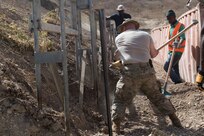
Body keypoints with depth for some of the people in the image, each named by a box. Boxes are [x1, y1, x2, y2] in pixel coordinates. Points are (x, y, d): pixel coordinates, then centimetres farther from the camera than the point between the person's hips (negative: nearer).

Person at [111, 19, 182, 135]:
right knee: (158, 97, 19)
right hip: (147, 71, 3)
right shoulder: (146, 35, 11)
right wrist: (156, 52, 41)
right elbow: (153, 54, 18)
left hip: (130, 72, -2)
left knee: (120, 101, 8)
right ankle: (175, 121, 26)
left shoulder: (119, 38, 8)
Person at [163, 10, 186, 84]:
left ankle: (178, 81, -9)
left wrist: (178, 44, -45)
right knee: (175, 68, 9)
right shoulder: (171, 27, 15)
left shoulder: (180, 26, -11)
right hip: (171, 51, 8)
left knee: (166, 67, -14)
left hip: (177, 51, -8)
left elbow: (183, 38, -24)